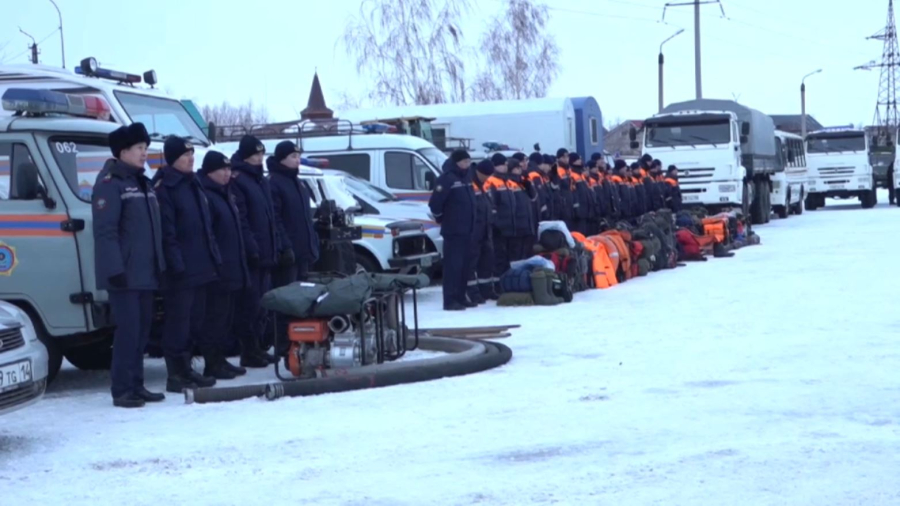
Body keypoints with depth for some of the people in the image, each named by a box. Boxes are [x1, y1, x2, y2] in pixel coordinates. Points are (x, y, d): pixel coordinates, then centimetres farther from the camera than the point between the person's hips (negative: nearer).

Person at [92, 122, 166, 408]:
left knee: (142, 330, 11)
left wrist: (160, 265, 16)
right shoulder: (110, 185, -9)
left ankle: (136, 385, 18)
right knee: (128, 330, -9)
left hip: (146, 274, 9)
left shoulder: (143, 184, 18)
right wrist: (114, 269, -23)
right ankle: (122, 390, -3)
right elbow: (105, 231, -17)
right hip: (124, 275, -8)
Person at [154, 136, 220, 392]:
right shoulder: (164, 188, -10)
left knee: (195, 321, 13)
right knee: (178, 321, -6)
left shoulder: (193, 184, 18)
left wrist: (214, 256, 15)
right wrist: (176, 263, -21)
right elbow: (166, 232, -16)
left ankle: (185, 368, 22)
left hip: (200, 266, 9)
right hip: (180, 270, -9)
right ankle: (175, 375, -1)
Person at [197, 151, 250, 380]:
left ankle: (220, 358, 20)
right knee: (215, 316, -6)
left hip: (232, 269, 10)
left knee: (226, 316, 13)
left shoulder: (225, 194, 19)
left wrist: (239, 262, 22)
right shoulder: (205, 196, -12)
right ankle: (212, 363, -2)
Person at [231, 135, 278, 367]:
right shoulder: (237, 180, -8)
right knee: (250, 302, -7)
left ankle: (257, 347, 20)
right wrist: (251, 248, -20)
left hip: (265, 254, 9)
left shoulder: (261, 181, 19)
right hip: (250, 254, -9)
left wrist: (274, 248, 15)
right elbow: (240, 219, -16)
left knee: (262, 303, 12)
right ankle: (249, 351, -2)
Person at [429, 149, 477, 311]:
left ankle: (460, 297, 19)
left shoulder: (465, 178, 15)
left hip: (466, 230, 9)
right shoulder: (447, 178, -13)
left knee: (464, 265, 12)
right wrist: (441, 218, -5)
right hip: (453, 230, -9)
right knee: (453, 265, -9)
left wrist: (470, 222, 16)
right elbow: (434, 202, -18)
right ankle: (450, 300, -8)